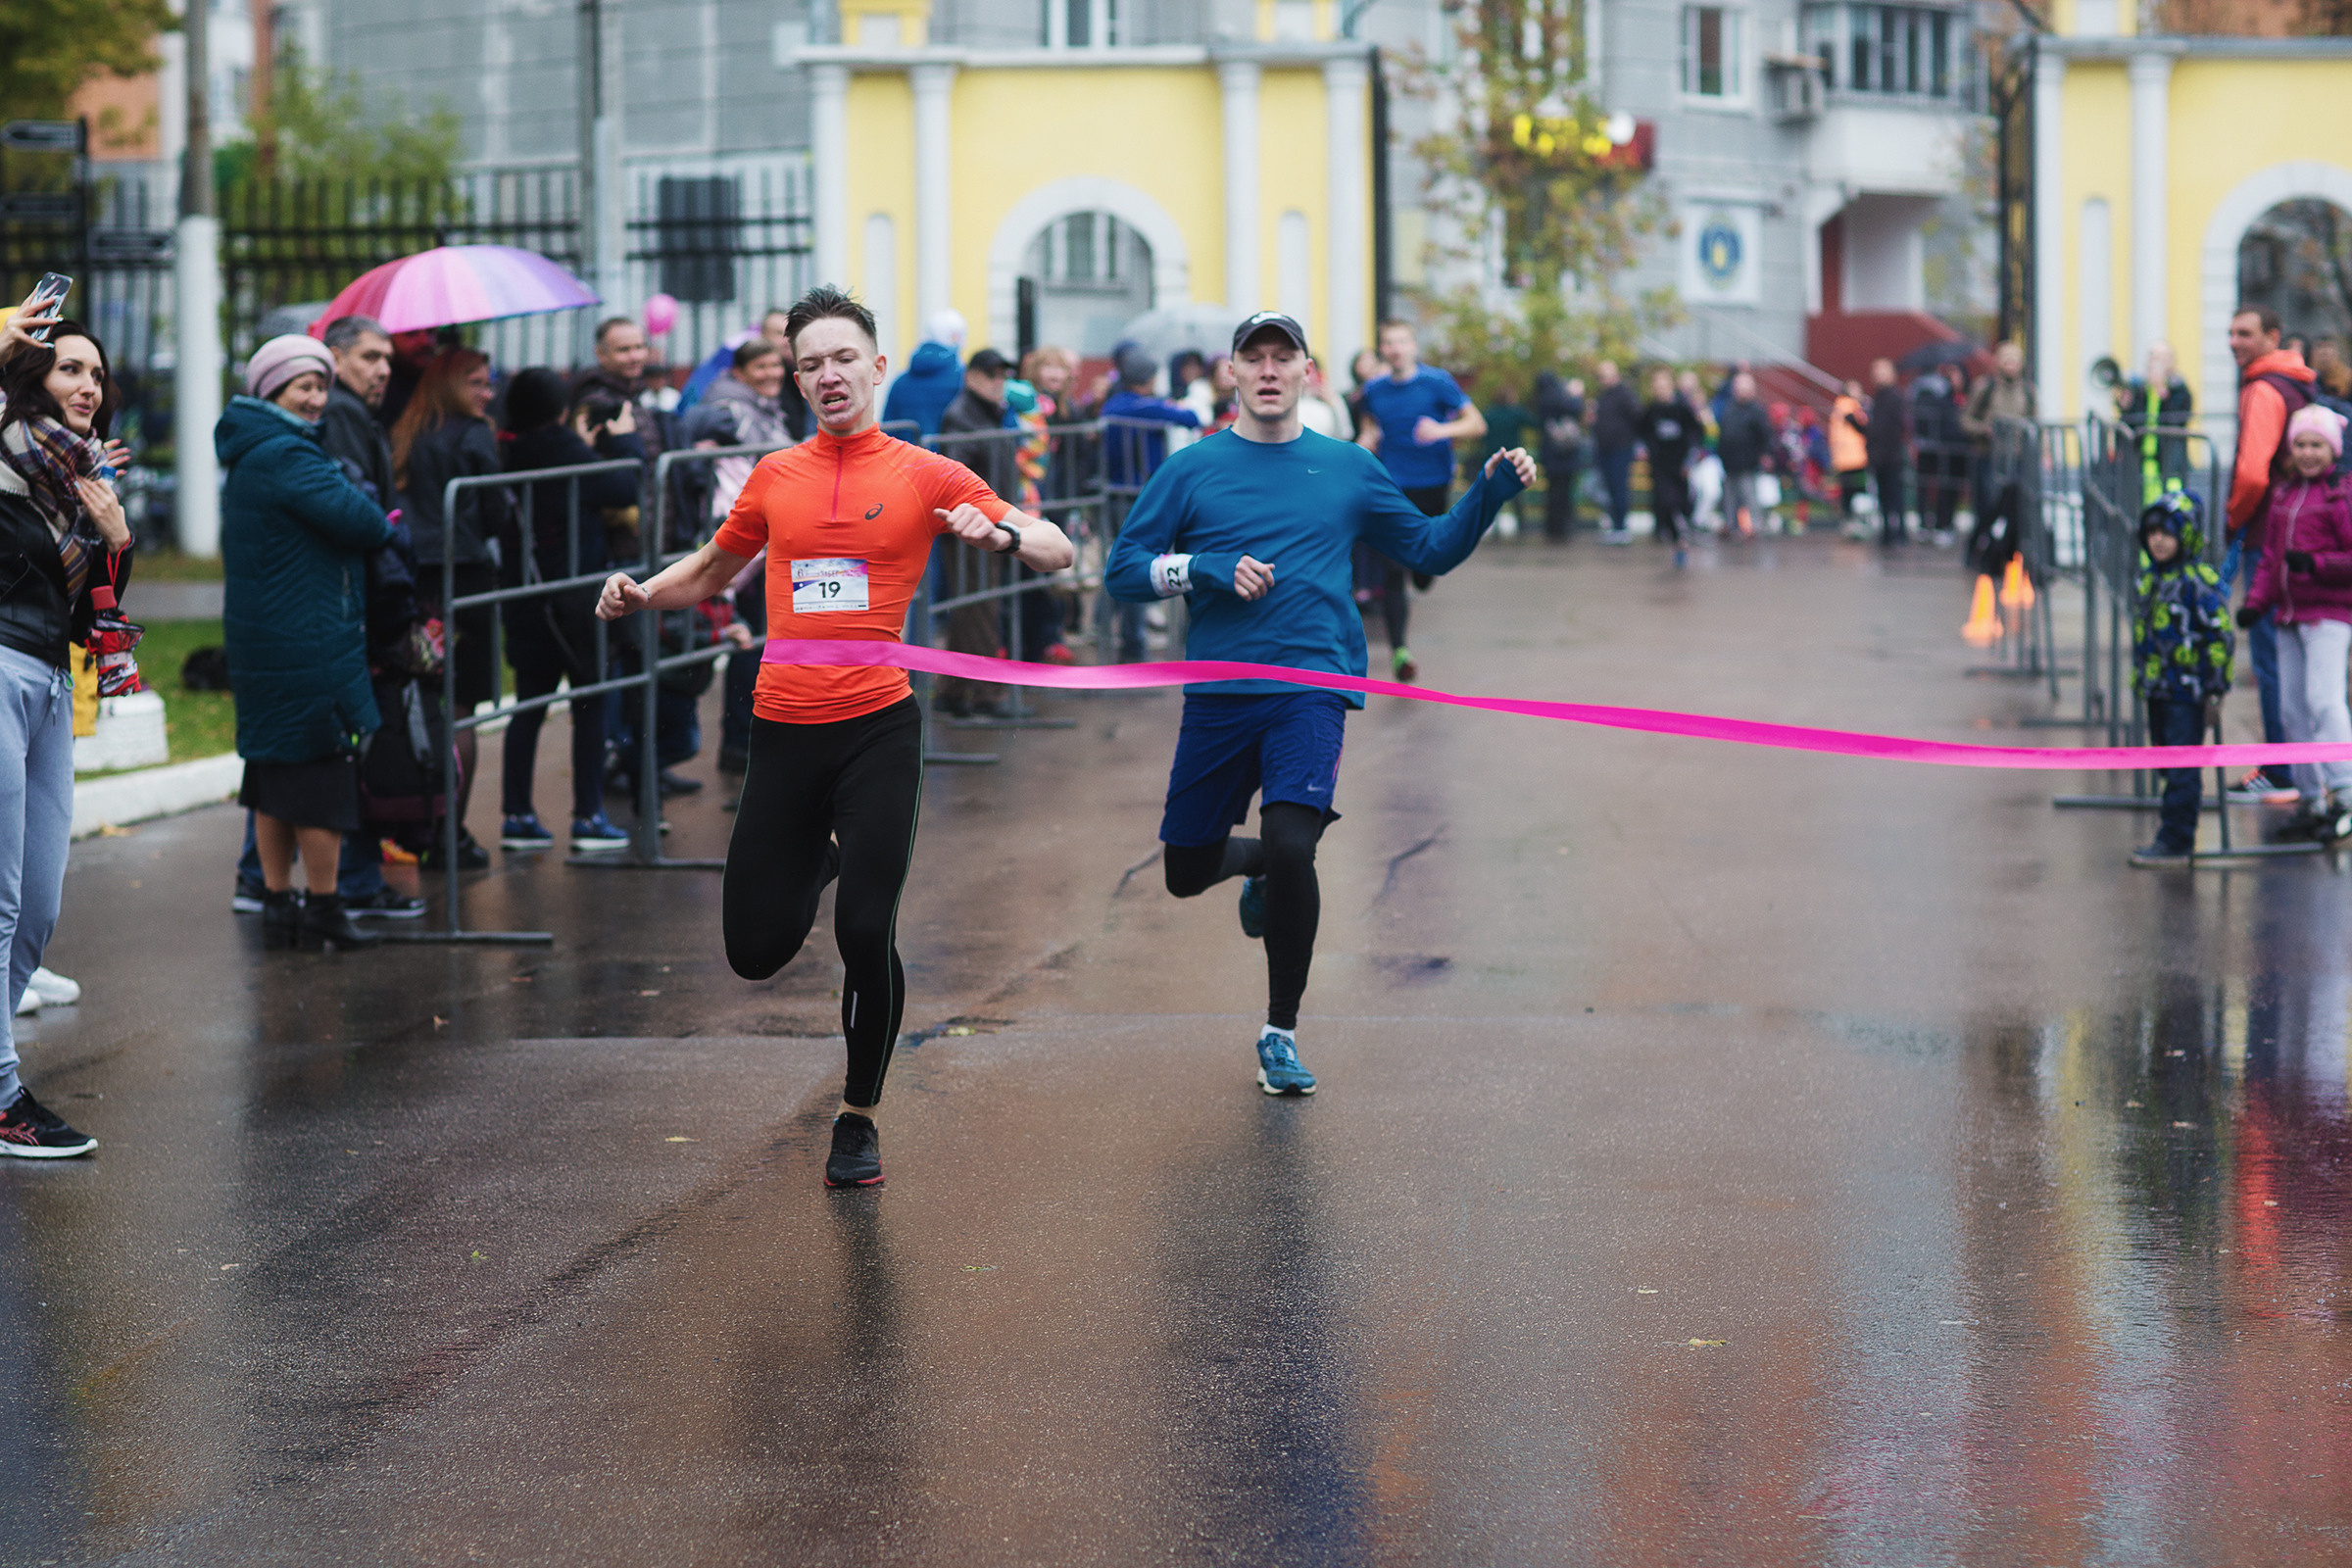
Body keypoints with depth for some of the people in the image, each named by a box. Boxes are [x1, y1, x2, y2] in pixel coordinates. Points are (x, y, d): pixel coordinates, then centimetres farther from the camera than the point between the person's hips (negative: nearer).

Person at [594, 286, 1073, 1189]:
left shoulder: (925, 476, 1)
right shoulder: (775, 477, 10)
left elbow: (1055, 552, -2)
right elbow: (712, 570, 26)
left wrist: (1003, 534, -24)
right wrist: (642, 595, 7)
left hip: (876, 728, -3)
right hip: (784, 731, 3)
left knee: (865, 936, -11)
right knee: (755, 950, 5)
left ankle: (858, 1120, 10)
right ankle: (821, 862, 40)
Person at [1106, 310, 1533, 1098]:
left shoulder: (1348, 469, 9)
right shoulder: (1192, 470, 5)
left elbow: (1431, 548, 17)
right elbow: (1123, 571, 3)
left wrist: (1489, 493, 2)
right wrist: (1207, 568, -13)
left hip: (1311, 687, -1)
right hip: (1218, 695, 1)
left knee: (1290, 849, -21)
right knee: (1188, 871, 8)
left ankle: (1281, 1033, -4)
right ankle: (1261, 863, 46)